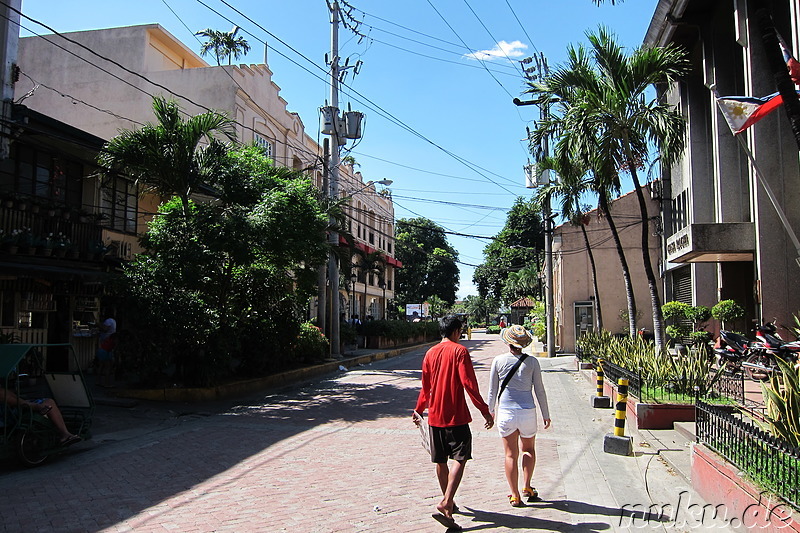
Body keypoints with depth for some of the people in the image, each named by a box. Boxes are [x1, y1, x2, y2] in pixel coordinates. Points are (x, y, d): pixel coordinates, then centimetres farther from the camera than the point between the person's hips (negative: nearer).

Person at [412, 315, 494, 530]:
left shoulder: (431, 353, 9)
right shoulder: (459, 351, -8)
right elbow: (469, 383, -15)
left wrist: (419, 410, 30)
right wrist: (485, 411, -11)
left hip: (435, 416, 6)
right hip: (456, 415, -6)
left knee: (441, 462, 15)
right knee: (460, 459, -5)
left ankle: (449, 502, 30)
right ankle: (445, 503, -19)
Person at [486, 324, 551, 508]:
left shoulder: (499, 361, -4)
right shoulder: (532, 362, -5)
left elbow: (492, 391, 2)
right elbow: (540, 390, 0)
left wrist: (490, 411, 17)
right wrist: (546, 415, 11)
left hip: (505, 412, 0)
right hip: (527, 411, 0)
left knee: (511, 454, 9)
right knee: (528, 449, 23)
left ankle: (515, 495, 10)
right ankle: (527, 486, 14)